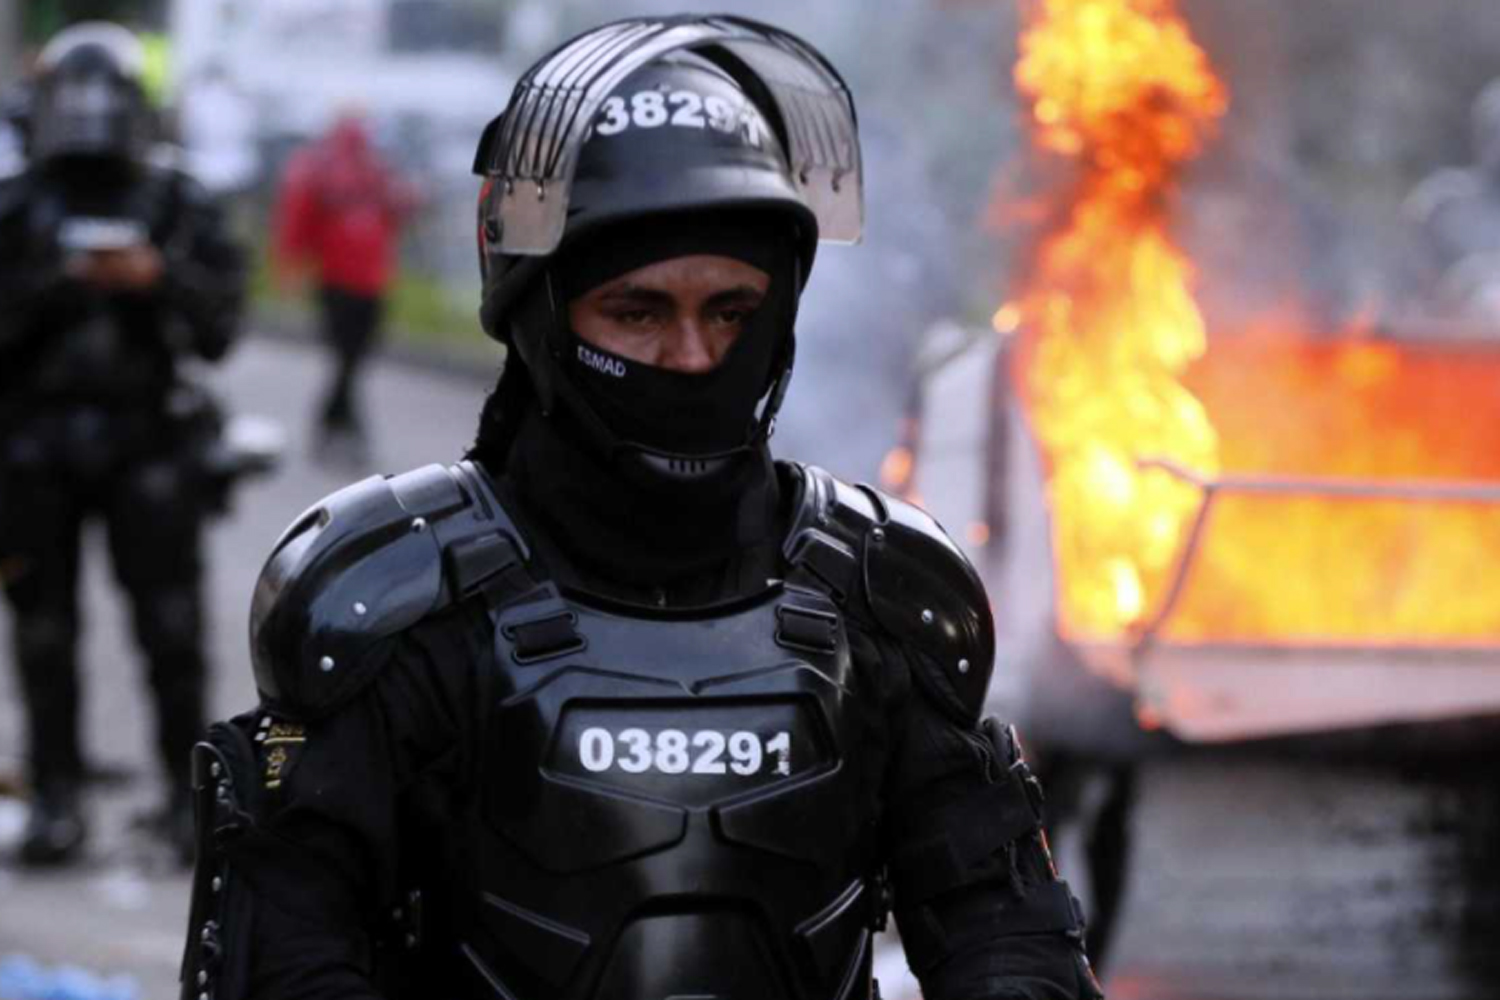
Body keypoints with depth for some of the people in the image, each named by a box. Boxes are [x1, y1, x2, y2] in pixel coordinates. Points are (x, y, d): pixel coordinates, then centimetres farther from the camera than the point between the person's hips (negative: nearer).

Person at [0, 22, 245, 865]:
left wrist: (159, 279, -15)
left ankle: (191, 794, 0)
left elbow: (221, 319, 1)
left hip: (148, 441, 0)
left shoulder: (179, 209, 9)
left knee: (172, 628, -5)